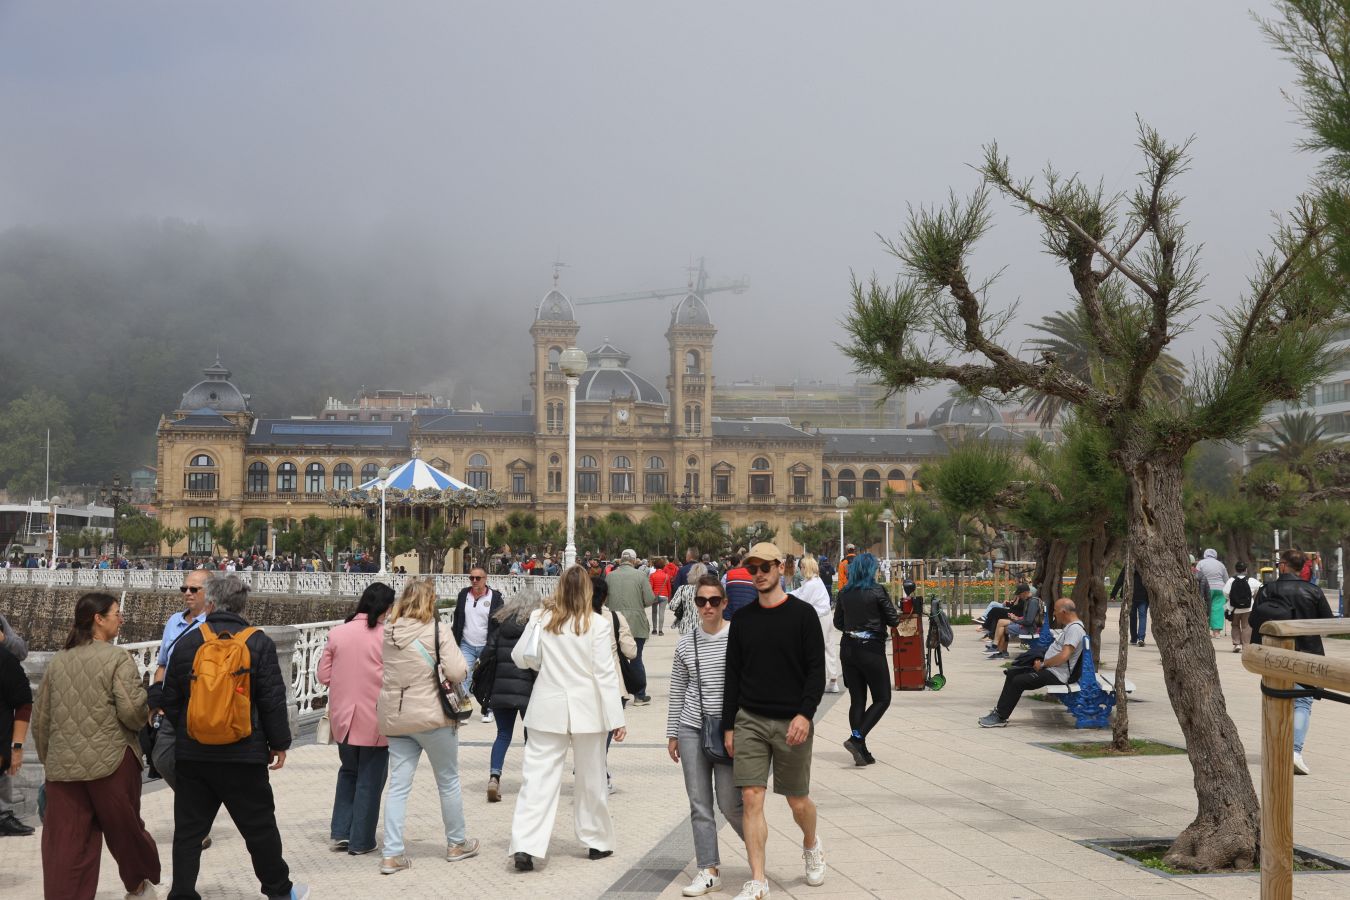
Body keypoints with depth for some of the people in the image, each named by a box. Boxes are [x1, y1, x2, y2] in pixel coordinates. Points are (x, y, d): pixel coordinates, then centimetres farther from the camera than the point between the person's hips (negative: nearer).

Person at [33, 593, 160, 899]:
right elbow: (133, 711, -17)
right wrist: (146, 713, 5)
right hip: (111, 760, -4)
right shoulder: (117, 658, -8)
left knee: (66, 844, 5)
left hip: (63, 766, 4)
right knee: (124, 828, 15)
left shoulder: (57, 661, 9)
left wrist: (46, 757, 25)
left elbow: (41, 718, 14)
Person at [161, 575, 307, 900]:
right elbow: (273, 700, -7)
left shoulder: (188, 641, 0)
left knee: (189, 828, 10)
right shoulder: (258, 643, -6)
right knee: (260, 825, 10)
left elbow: (170, 698, 7)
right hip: (243, 754, -2)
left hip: (193, 754, 2)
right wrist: (279, 744, 3)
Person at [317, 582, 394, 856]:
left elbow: (324, 675, 2)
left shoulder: (337, 633, -2)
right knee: (370, 779, 9)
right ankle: (361, 841, 15)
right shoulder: (387, 636, -15)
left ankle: (339, 833, 20)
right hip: (375, 720, -4)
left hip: (343, 717, 4)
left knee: (348, 772, 23)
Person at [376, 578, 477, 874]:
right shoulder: (437, 630, -14)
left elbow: (385, 671, 13)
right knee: (449, 781, 13)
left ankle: (392, 854, 5)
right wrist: (463, 665, 2)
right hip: (432, 716, -4)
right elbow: (458, 672, -19)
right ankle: (456, 844, 25)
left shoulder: (388, 632, 2)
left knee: (398, 785, 7)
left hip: (394, 717, 5)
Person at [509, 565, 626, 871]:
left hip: (548, 708, 1)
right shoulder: (598, 624, -8)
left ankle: (525, 845, -12)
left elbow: (520, 658, 6)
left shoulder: (540, 619, -2)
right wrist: (616, 718, -7)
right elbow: (605, 673, -10)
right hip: (586, 709, -1)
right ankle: (597, 842, 26)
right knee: (591, 779, 14)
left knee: (538, 776, 0)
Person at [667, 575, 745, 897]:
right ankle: (709, 870, 12)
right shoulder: (686, 644, 5)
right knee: (699, 803, 4)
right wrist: (672, 734, 11)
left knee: (730, 802, -1)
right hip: (692, 728, 3)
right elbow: (677, 692, 11)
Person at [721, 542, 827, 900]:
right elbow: (733, 675, 11)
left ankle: (811, 845, 39)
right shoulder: (742, 618, 7)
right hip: (749, 720, 2)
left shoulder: (803, 614, -2)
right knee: (751, 799, -5)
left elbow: (817, 670, -4)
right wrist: (729, 726, 8)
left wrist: (805, 714, -16)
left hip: (792, 722, -2)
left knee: (798, 801, 8)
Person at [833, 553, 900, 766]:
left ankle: (862, 752, 9)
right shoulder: (877, 592, -11)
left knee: (857, 700, 10)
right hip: (872, 650, -5)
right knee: (882, 699, 6)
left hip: (848, 649, 5)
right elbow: (894, 621, -7)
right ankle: (856, 739, -11)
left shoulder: (844, 594, 3)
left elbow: (838, 623, 11)